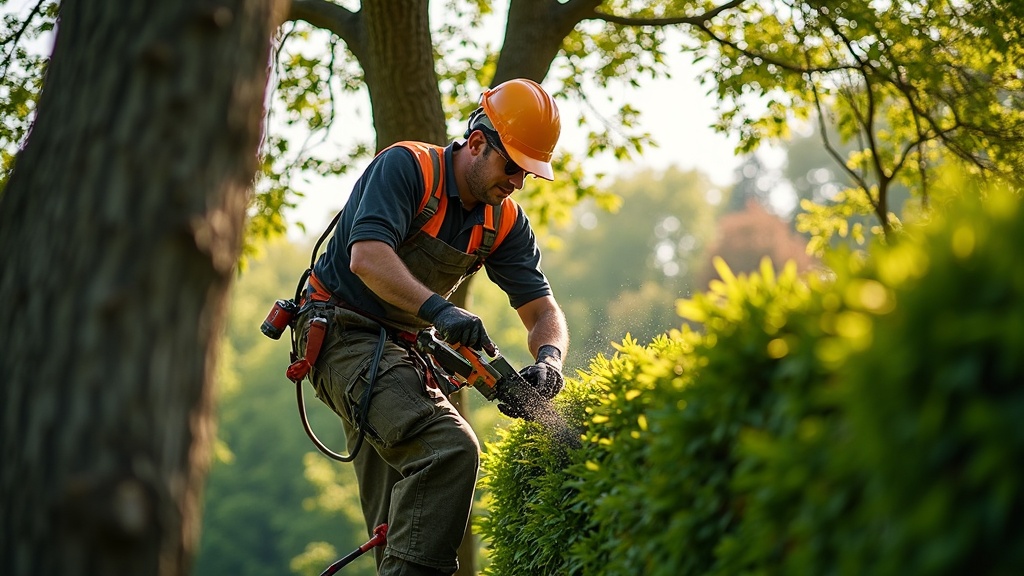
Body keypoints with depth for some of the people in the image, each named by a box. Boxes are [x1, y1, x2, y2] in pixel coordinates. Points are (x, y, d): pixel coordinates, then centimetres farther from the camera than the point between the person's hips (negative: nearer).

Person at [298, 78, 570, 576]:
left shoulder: (506, 223, 4)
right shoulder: (405, 167, -15)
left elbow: (543, 312, 1)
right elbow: (367, 258, -29)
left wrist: (548, 360, -21)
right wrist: (439, 309, -41)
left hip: (404, 350, 8)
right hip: (344, 333, -8)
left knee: (403, 525, 10)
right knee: (450, 448, -27)